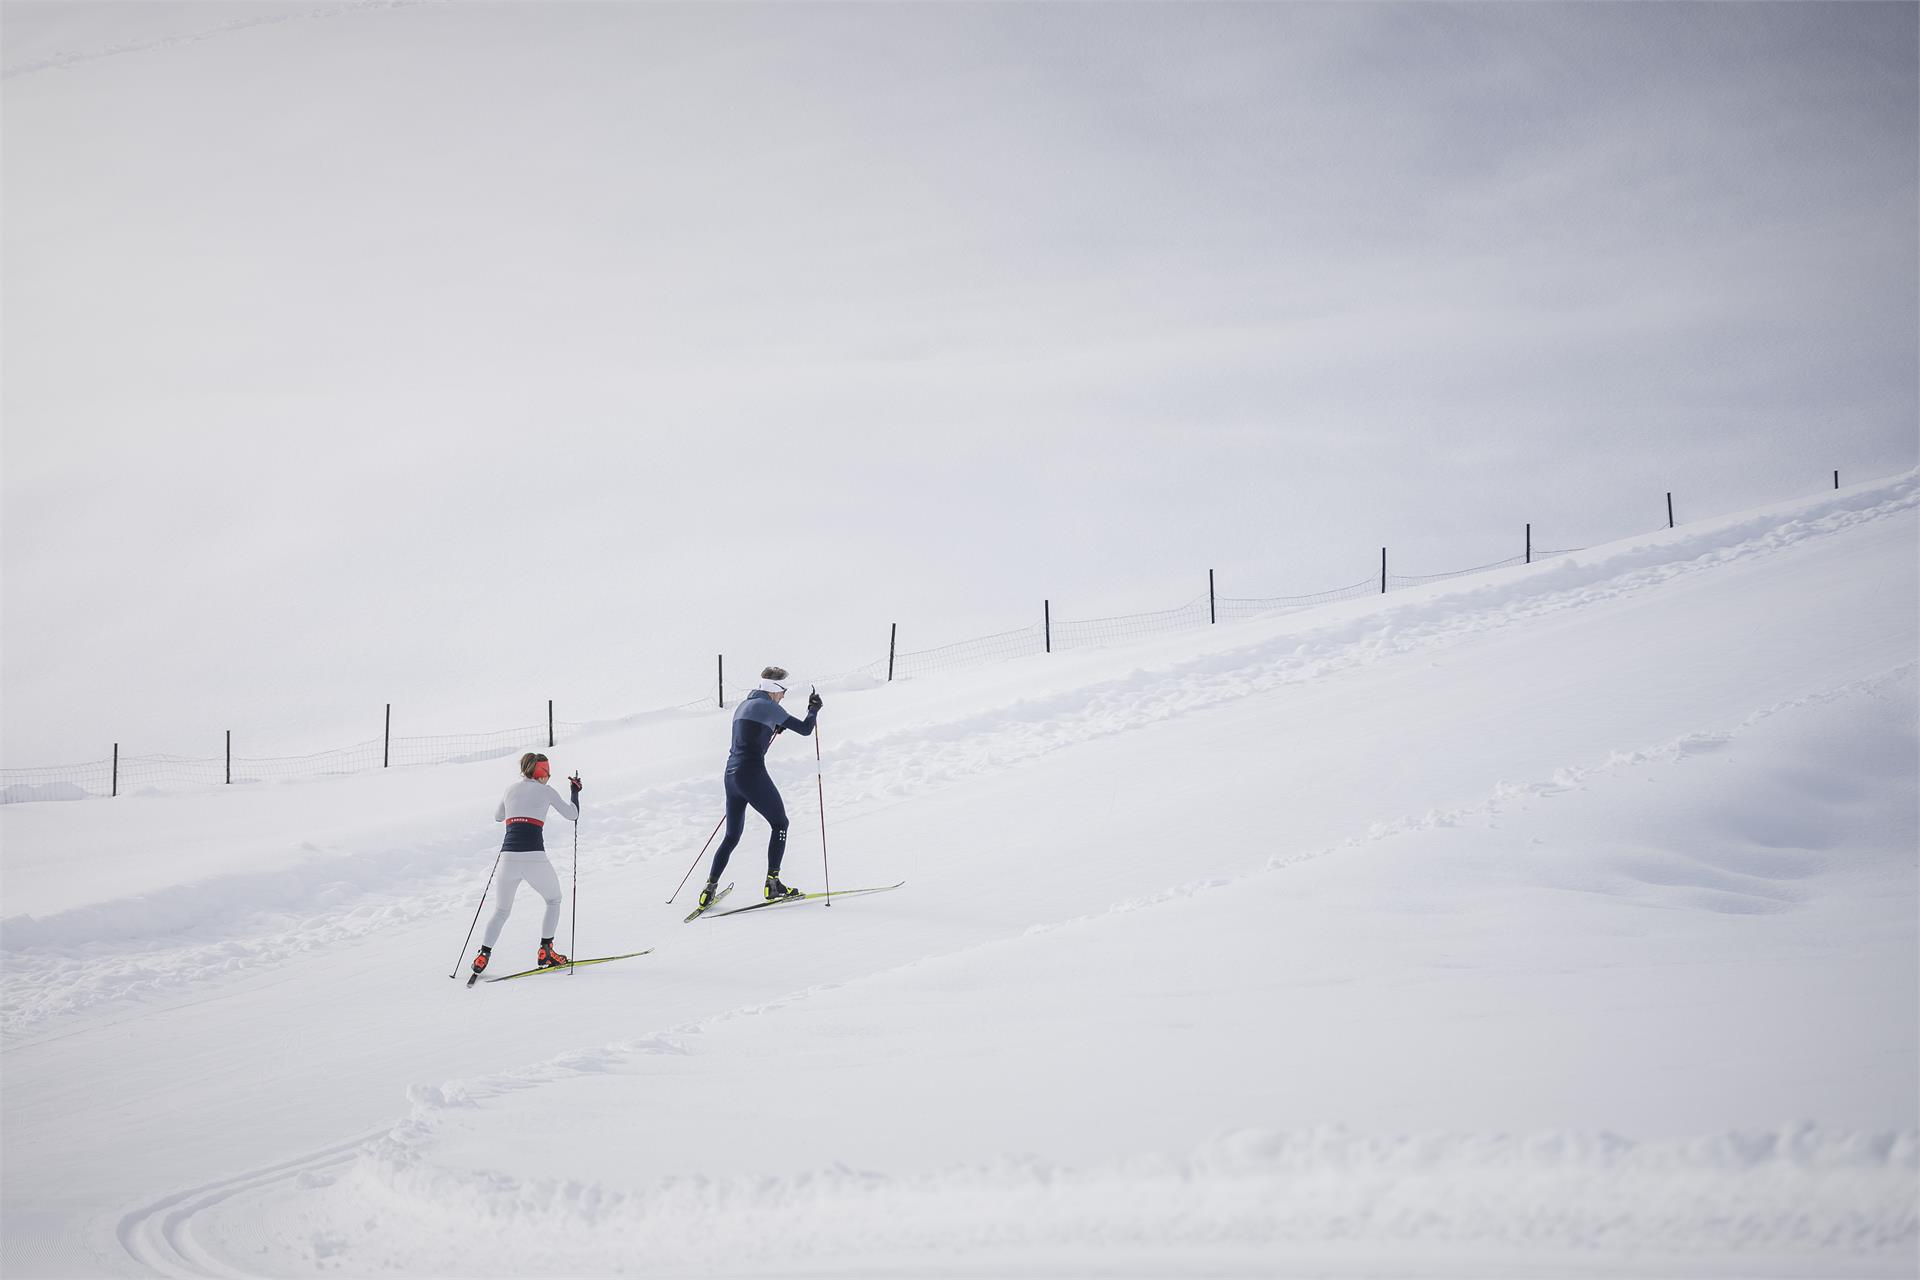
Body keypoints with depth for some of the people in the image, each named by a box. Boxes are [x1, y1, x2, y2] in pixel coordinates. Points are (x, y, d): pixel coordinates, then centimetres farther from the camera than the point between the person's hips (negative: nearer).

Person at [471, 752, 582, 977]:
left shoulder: (511, 790, 16)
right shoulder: (545, 791, 4)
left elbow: (497, 817, 35)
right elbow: (573, 815, 12)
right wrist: (575, 791, 28)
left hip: (508, 857, 3)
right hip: (534, 856, -3)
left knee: (501, 911, 19)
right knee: (554, 900, 23)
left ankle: (483, 955, 1)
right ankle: (546, 952, 15)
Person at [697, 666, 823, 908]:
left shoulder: (743, 706, 19)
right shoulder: (767, 707, -6)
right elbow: (804, 730, -5)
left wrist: (774, 728, 30)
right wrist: (813, 710, 12)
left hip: (731, 775, 8)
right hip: (753, 775, -8)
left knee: (732, 836, 17)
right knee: (779, 824, 10)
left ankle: (710, 889, 11)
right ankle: (772, 883, 4)